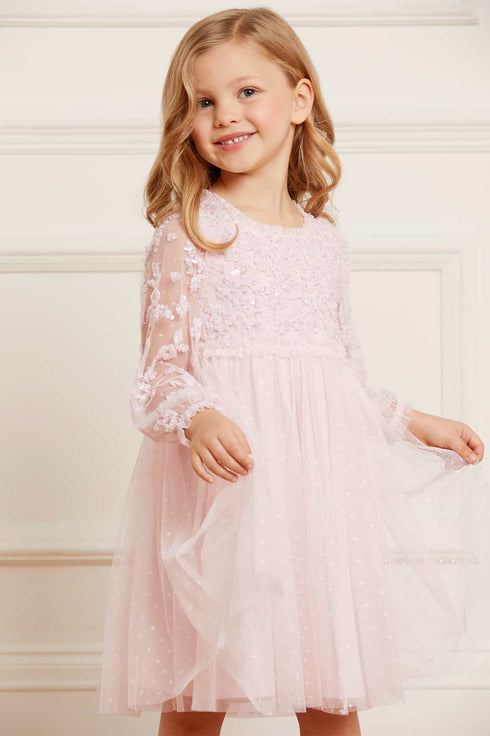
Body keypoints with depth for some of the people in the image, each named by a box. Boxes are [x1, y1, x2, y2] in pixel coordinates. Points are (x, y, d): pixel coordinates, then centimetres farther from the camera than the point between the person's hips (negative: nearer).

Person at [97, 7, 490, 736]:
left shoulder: (326, 241, 11)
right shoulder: (188, 232, -3)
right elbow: (162, 365, -7)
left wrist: (416, 423, 21)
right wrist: (197, 417, -25)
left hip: (320, 470, 4)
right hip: (227, 471, -4)